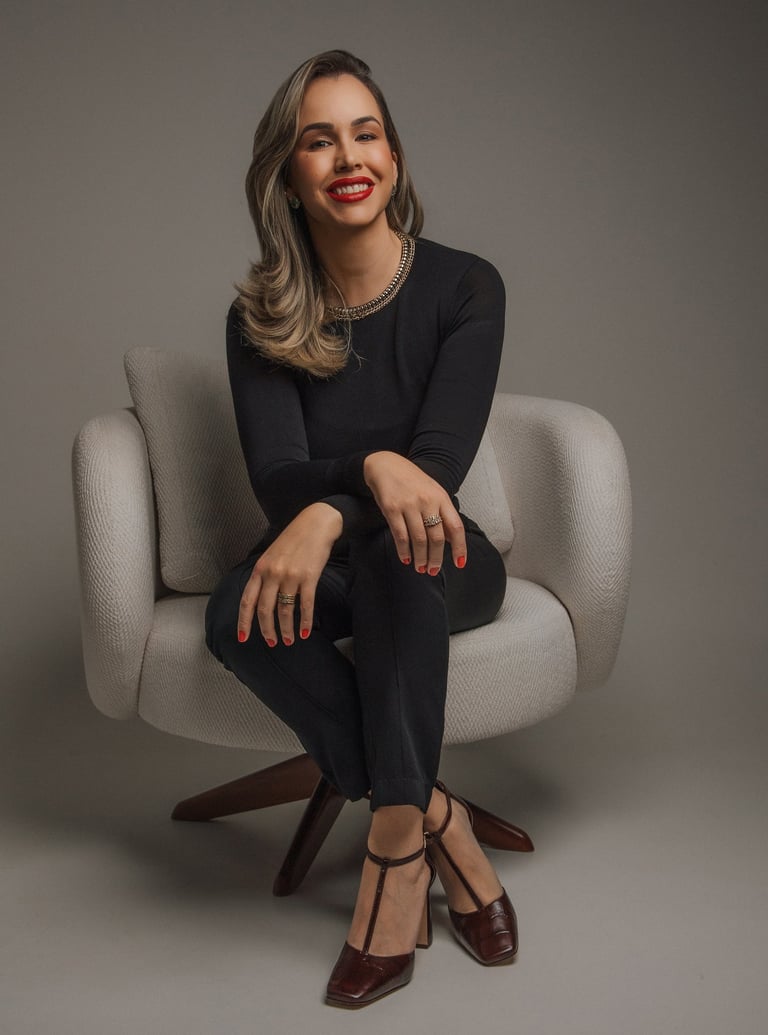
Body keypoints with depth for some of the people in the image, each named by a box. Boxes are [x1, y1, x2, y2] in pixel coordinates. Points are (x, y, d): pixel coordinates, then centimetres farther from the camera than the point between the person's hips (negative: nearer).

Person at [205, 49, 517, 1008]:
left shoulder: (464, 287, -7)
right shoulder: (260, 316, -1)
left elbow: (441, 459, -17)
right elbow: (275, 475, -12)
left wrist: (327, 514, -36)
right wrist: (371, 467, -35)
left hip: (436, 563, -2)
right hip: (322, 565, 2)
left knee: (397, 559, -38)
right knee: (237, 616, -32)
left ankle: (396, 834, -26)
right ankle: (443, 826, -22)